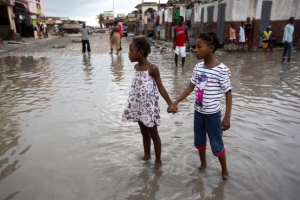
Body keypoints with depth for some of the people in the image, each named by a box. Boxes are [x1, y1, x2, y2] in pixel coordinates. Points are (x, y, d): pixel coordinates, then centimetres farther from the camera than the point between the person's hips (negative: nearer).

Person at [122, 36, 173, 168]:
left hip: (149, 106, -6)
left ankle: (158, 160, 25)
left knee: (153, 134, 8)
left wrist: (170, 104, -17)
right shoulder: (136, 67, 3)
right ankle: (146, 155, 40)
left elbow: (160, 88, -14)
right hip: (138, 105, 6)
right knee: (144, 132, 21)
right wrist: (132, 104, 18)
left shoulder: (152, 68, -17)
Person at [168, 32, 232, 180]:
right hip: (198, 112, 6)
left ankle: (224, 170, 34)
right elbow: (190, 87, 7)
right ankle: (203, 164, 45)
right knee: (199, 141, 21)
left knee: (216, 145, 10)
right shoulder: (198, 67, -2)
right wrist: (175, 103, 1)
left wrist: (227, 117, -15)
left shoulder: (221, 70, -18)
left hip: (213, 114, -5)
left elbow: (228, 94, -12)